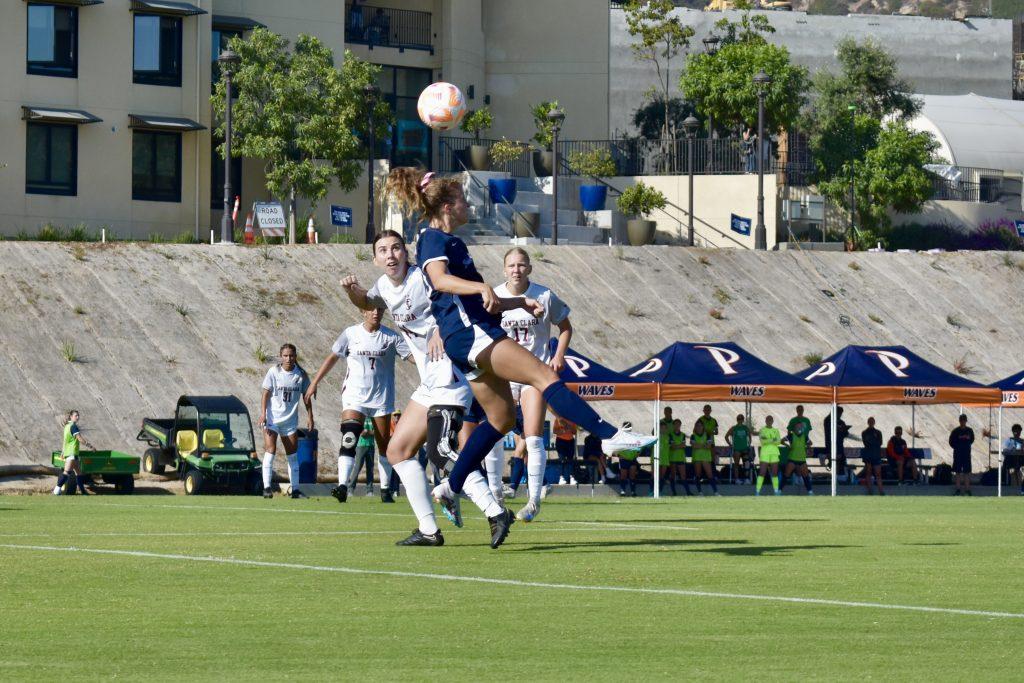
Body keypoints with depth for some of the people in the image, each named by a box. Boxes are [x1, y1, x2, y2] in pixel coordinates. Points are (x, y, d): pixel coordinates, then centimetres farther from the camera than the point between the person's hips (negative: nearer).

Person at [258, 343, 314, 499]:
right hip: (272, 418, -3)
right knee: (270, 450, -15)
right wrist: (263, 413, -14)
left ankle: (295, 489, 16)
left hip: (290, 421, 3)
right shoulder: (274, 372, -7)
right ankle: (267, 487, -16)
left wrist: (310, 416, 4)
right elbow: (265, 394, -5)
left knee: (292, 455, 8)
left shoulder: (301, 375, -1)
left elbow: (306, 397, 7)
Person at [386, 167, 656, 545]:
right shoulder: (434, 239, -6)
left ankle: (452, 486, 18)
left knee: (501, 417, 14)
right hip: (470, 332, -11)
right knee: (545, 376, -21)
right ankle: (610, 436, -33)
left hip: (473, 337, 11)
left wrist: (520, 302, 29)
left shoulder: (448, 242, 25)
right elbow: (439, 279, -27)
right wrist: (481, 288, -40)